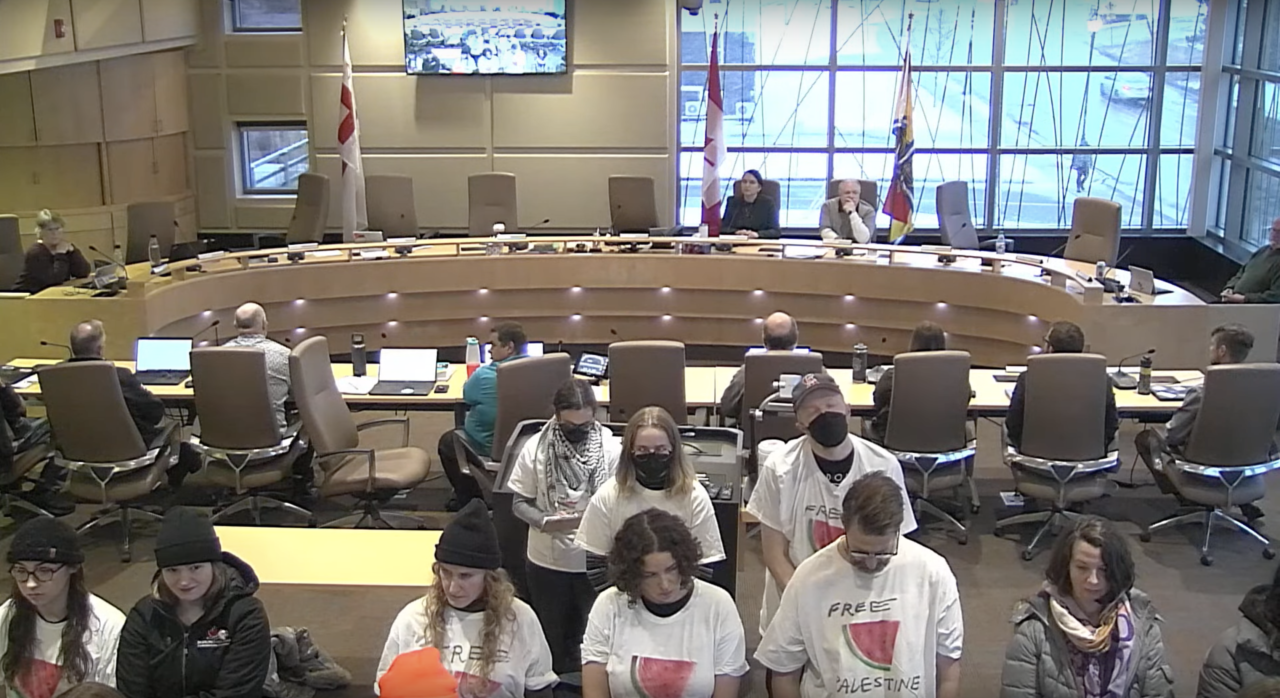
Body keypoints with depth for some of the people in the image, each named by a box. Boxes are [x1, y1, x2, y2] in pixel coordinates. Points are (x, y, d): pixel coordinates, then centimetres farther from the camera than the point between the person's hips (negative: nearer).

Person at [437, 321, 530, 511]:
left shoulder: (485, 375, -25)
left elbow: (467, 395, -4)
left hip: (491, 449, -6)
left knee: (447, 441, 26)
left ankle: (467, 499, 34)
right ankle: (472, 495, 40)